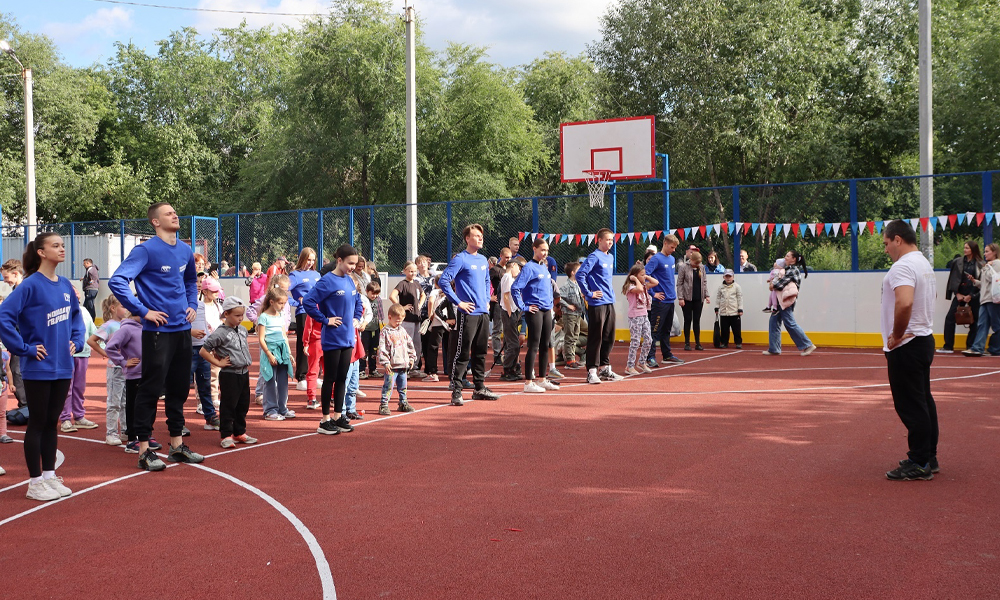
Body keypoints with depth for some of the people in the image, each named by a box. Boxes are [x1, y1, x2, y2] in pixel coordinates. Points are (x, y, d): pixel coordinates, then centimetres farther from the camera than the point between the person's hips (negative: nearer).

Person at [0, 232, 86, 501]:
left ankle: (50, 476, 23)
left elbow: (76, 315, 23)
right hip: (39, 368, -6)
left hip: (62, 367, 6)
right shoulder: (30, 285, -14)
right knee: (37, 423, 3)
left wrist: (76, 340, 9)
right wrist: (25, 348, -16)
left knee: (52, 422, 14)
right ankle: (35, 482, 13)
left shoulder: (65, 285, 6)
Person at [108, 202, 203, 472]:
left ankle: (177, 445, 23)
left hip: (182, 329, 7)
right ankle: (144, 451, 5)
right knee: (151, 389, -3)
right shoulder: (146, 250, -11)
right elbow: (117, 281, -19)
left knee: (179, 388, 13)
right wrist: (143, 311, -18)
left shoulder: (185, 251, 10)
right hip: (158, 331, -7)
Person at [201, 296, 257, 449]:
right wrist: (218, 363, -12)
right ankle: (227, 435, 7)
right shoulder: (220, 333, -13)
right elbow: (203, 351, -15)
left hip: (244, 373, 7)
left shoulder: (243, 330, 9)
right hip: (229, 375, -7)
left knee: (243, 405, 14)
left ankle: (240, 433, 26)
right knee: (228, 406, -1)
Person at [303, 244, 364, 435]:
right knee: (330, 379, 1)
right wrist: (325, 320, -18)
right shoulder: (327, 281, -14)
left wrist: (356, 318, 11)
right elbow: (308, 301, -22)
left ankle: (338, 417, 22)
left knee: (342, 379, 12)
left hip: (347, 339, 7)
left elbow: (358, 301, 26)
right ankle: (325, 420, 10)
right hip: (332, 339, -7)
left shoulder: (350, 281, 8)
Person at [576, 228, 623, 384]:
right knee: (596, 338, -4)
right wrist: (589, 293, -16)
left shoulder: (610, 258, 15)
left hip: (610, 302, 8)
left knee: (609, 337, 12)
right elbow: (580, 275, -19)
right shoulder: (595, 257, -10)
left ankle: (605, 369, 21)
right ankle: (592, 372, 0)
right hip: (597, 303, -8)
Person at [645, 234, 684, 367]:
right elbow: (644, 275, -19)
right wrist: (653, 293, -17)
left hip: (670, 300, 8)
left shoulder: (672, 259, 13)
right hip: (660, 301, -8)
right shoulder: (656, 259, -11)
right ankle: (650, 357, -7)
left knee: (666, 330, 16)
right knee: (655, 330, -7)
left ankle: (667, 355, 23)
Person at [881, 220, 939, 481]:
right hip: (924, 340, 10)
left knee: (910, 405, -6)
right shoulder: (924, 263, 15)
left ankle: (919, 464, -2)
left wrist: (896, 335, -21)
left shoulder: (903, 266, -18)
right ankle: (929, 457, 23)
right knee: (923, 401, 15)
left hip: (906, 345, -10)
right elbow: (932, 294, 28)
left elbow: (904, 303, -34)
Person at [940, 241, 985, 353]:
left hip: (974, 295, -2)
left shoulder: (980, 264, -3)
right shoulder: (958, 262, 6)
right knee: (950, 318, -5)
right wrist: (957, 293, -2)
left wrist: (970, 296, -9)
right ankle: (948, 347, -2)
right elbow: (953, 278, 6)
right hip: (960, 294, 3)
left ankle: (970, 346, 12)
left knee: (974, 321, 3)